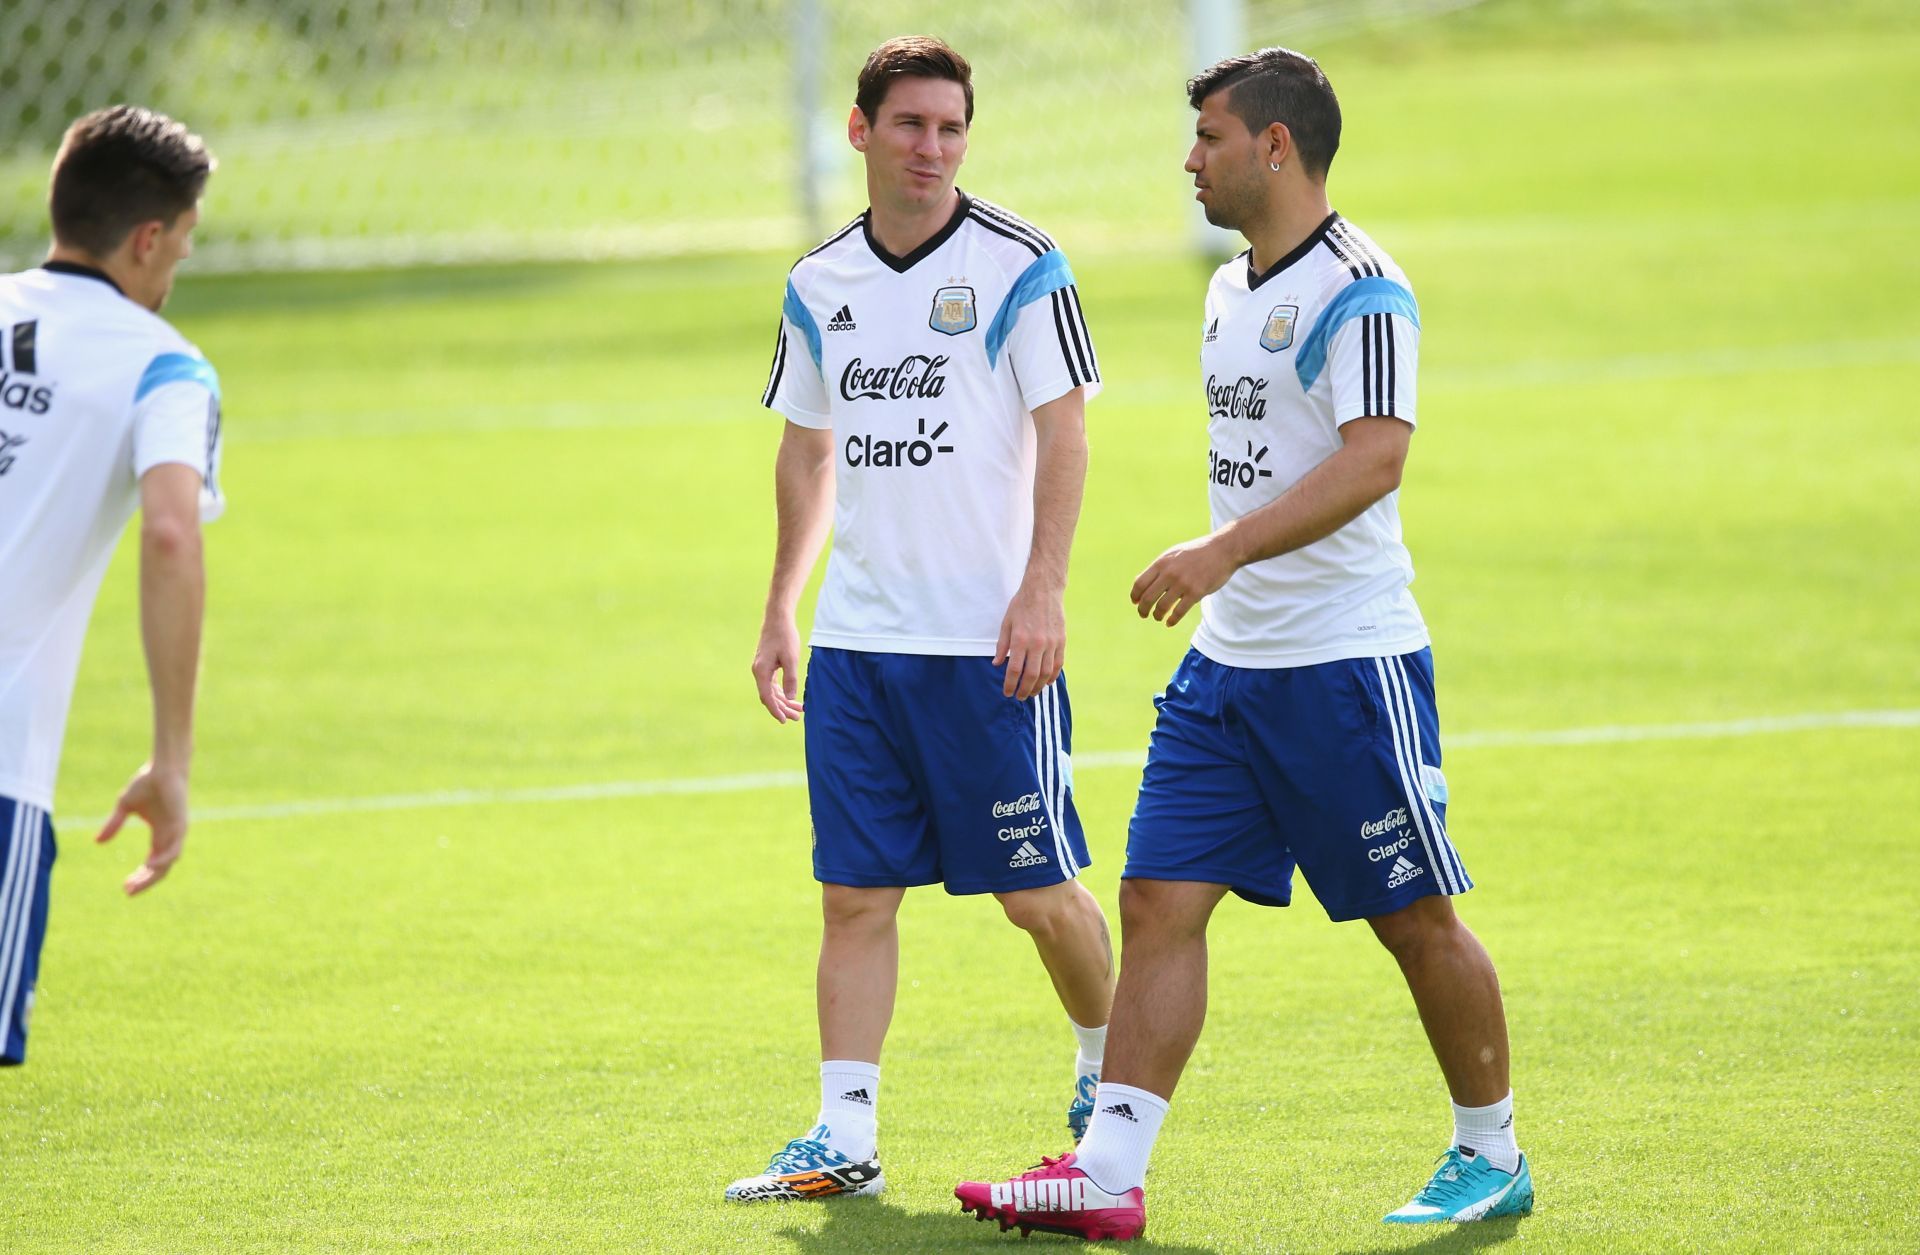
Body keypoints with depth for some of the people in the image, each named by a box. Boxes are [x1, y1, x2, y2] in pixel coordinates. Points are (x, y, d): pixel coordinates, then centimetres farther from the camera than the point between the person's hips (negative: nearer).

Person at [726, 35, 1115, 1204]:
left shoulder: (1019, 265, -5)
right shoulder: (820, 285, 10)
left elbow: (1064, 431, -7)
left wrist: (1043, 592, -16)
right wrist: (782, 610, 16)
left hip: (987, 643, -4)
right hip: (855, 641, 5)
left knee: (1039, 890, 1)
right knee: (856, 896, 1)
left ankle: (1108, 1075, 25)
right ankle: (845, 1139, 1)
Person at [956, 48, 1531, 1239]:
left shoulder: (1359, 290, -14)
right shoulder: (1232, 292, 14)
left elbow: (1373, 457, -26)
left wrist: (1225, 552, -34)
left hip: (1347, 662, -8)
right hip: (1228, 659, 8)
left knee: (1417, 920, 2)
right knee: (1159, 903, -1)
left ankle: (1493, 1154, 17)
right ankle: (1109, 1174, -4)